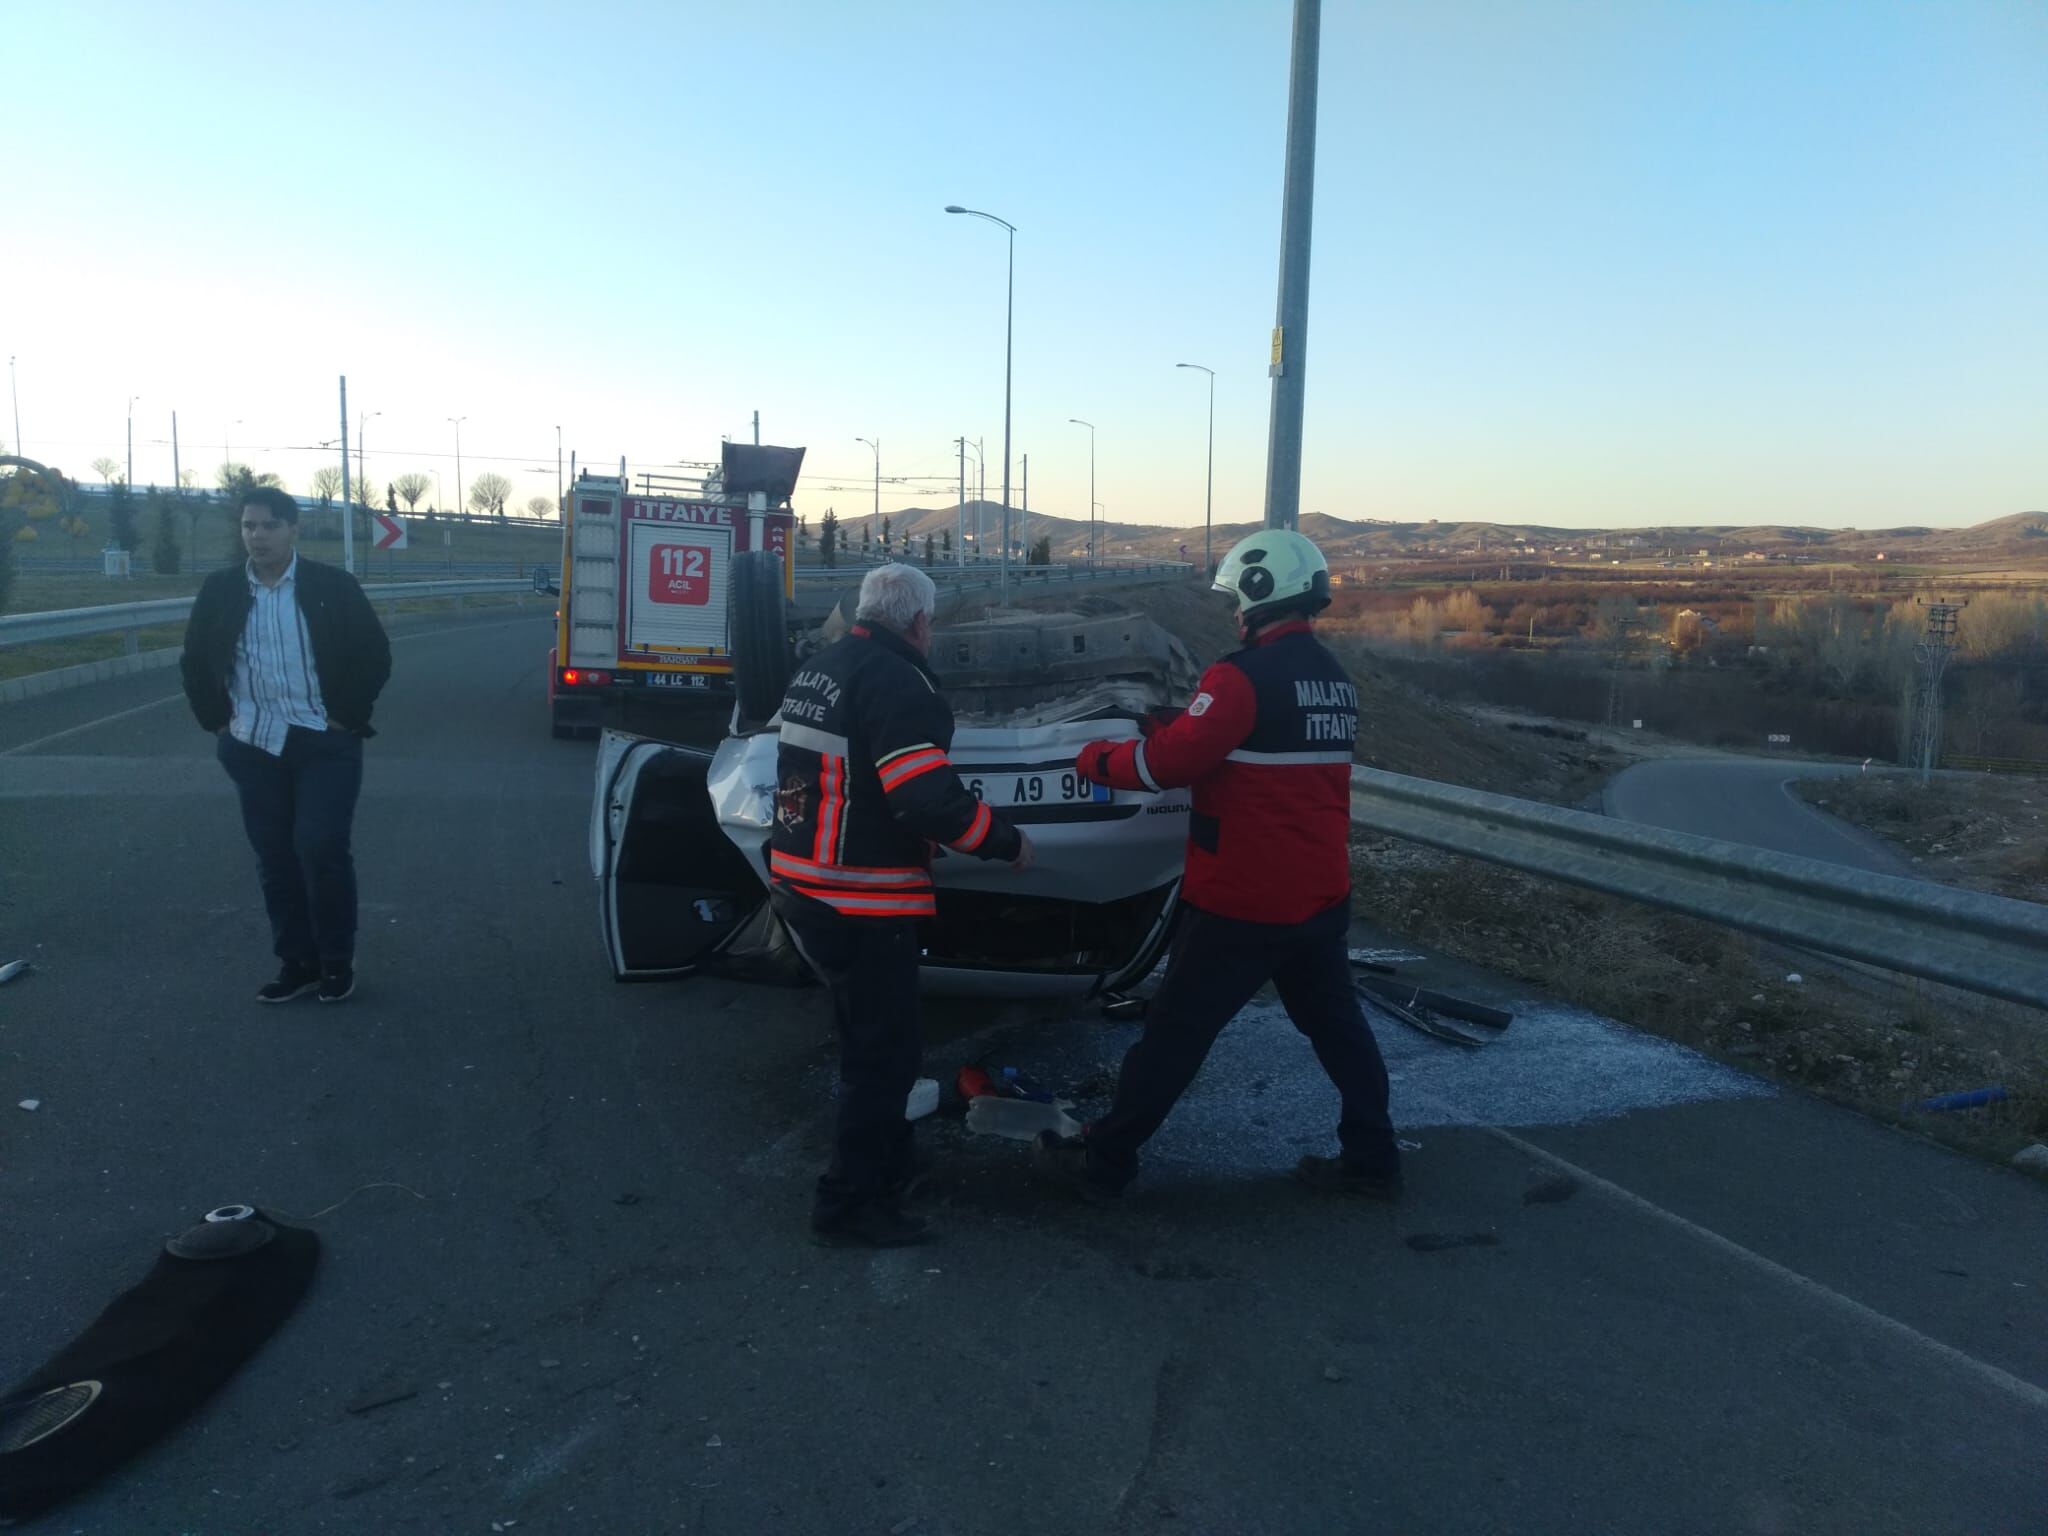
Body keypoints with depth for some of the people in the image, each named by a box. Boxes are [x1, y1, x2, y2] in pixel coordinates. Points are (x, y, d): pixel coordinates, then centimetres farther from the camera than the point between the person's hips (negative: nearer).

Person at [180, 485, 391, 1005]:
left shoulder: (333, 586, -5)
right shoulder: (220, 590, 3)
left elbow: (375, 655, -2)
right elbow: (195, 661, 15)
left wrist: (348, 717, -6)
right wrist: (216, 719, 6)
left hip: (324, 744, -3)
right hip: (254, 748, 3)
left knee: (321, 849, -9)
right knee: (275, 857, 7)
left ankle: (337, 963, 8)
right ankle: (297, 962, 19)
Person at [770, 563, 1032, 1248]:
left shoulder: (816, 670, 11)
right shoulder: (896, 682, -18)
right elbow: (929, 799, -26)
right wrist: (1007, 842, -13)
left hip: (802, 884, 9)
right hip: (862, 903, -9)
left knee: (870, 1036, 23)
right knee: (885, 1050, 3)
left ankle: (887, 1164, 39)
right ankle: (851, 1204, 12)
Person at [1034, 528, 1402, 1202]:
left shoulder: (1246, 677, -19)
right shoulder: (1336, 679, 10)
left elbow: (1165, 764, -20)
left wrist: (1096, 757, -2)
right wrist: (1176, 726, 11)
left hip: (1241, 900, -7)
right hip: (1320, 896, 7)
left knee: (1175, 1034, 3)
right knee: (1336, 1025, 19)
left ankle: (1103, 1160, 14)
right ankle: (1372, 1159, 27)